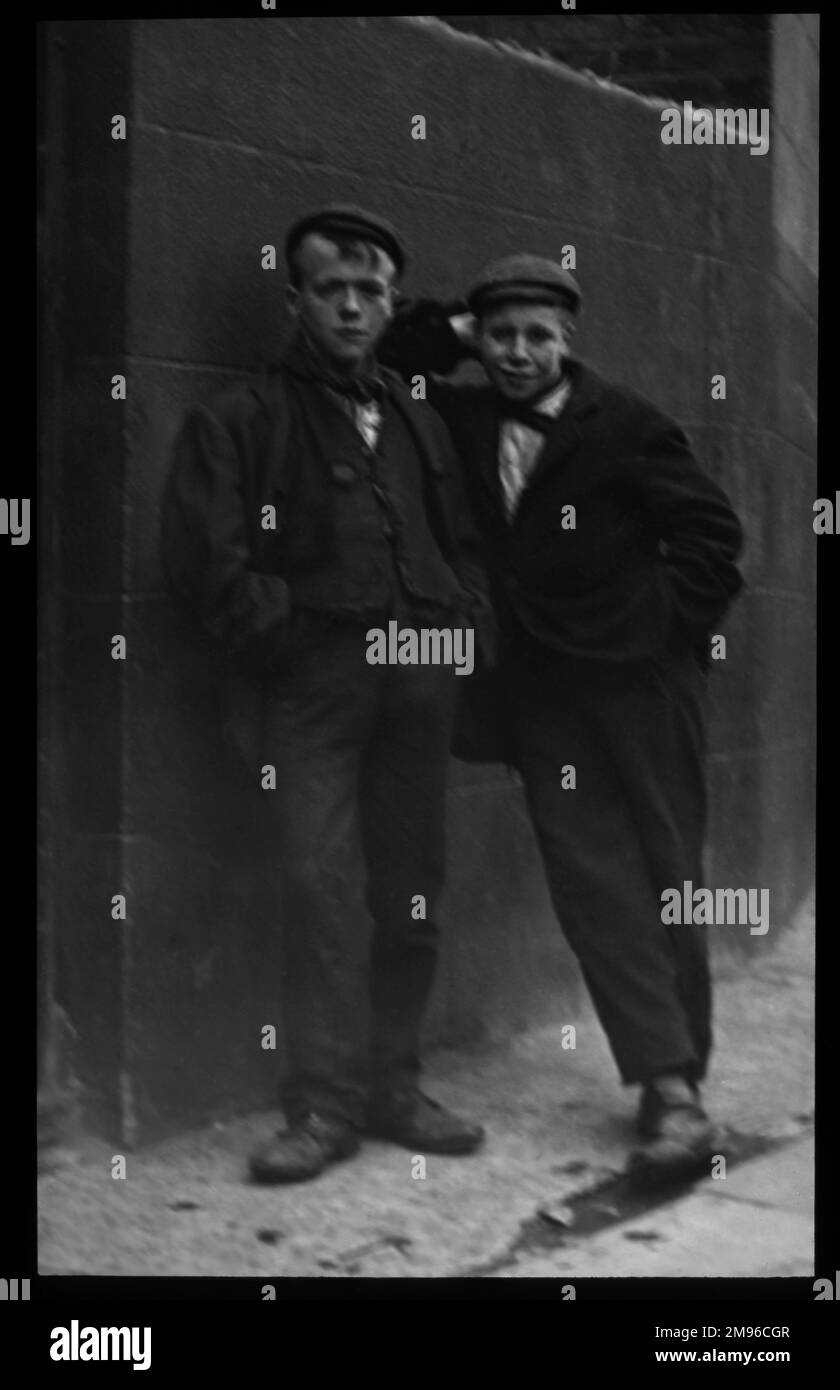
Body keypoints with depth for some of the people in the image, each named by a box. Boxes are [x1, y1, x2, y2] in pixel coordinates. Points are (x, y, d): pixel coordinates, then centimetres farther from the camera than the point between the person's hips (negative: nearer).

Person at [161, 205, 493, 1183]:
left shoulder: (417, 423, 22)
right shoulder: (241, 420, 5)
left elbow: (460, 543, 25)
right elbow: (203, 555, -4)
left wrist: (466, 621, 9)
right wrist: (279, 634, -9)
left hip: (419, 679, 5)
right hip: (311, 680, -5)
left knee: (410, 888, 6)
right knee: (324, 886, -12)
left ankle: (393, 1089, 16)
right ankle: (324, 1106, -4)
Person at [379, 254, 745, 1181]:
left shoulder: (624, 424, -2)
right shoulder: (465, 422, 10)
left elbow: (709, 528, 0)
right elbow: (382, 367, 19)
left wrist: (671, 622, -5)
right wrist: (449, 332, 7)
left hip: (639, 678, -3)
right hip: (543, 688, 4)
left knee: (665, 876, 4)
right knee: (593, 881, -5)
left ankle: (680, 1078, 16)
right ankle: (669, 1087, -5)